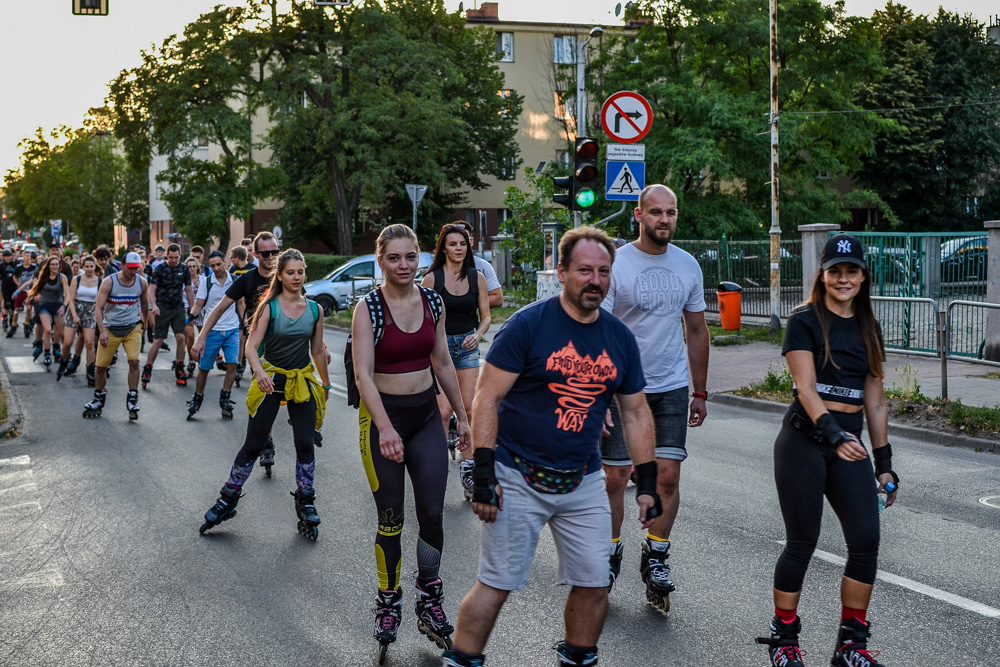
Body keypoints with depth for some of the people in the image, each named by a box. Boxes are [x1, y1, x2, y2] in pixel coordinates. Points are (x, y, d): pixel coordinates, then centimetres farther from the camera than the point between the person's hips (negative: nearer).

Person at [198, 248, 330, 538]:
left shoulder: (315, 309, 3)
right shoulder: (269, 307, -7)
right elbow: (252, 345, -14)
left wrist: (326, 384, 18)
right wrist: (259, 371, -32)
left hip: (303, 382, 2)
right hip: (270, 380, -2)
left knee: (305, 444, -2)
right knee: (253, 445, 1)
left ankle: (305, 503, 13)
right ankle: (228, 499, 16)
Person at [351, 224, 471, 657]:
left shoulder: (432, 302, 3)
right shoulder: (369, 309, -11)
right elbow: (363, 374, -18)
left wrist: (462, 416, 13)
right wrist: (385, 429, -30)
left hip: (427, 414, 4)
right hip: (383, 415, -4)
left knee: (432, 514, 0)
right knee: (390, 520, 4)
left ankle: (430, 603, 14)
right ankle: (388, 603, 22)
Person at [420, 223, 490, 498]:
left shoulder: (477, 277, 4)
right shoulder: (432, 278, -5)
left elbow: (485, 316, 7)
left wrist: (478, 335, -12)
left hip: (467, 346, 3)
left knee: (470, 408, -3)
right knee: (443, 410, -10)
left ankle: (467, 467, 7)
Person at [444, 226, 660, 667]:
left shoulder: (620, 338, 5)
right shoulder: (528, 325, -10)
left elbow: (636, 414, 13)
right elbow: (487, 398, -11)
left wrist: (647, 483, 8)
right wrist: (483, 472, -17)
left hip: (583, 482, 5)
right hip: (518, 477, -5)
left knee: (594, 584, 7)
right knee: (497, 584, -1)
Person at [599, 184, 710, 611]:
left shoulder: (688, 266, 6)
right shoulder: (616, 264, -9)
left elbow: (696, 331, 15)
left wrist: (700, 392, 15)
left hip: (672, 388, 3)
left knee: (667, 476, -2)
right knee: (614, 478, 2)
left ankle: (656, 557, 14)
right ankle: (610, 555, 21)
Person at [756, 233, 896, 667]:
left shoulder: (868, 329, 14)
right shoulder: (805, 321, -3)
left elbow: (874, 402, 16)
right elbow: (806, 388, -14)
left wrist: (884, 463, 14)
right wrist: (833, 435, -28)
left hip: (850, 443, 5)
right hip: (805, 439, -5)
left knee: (866, 541, -4)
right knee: (802, 542, 0)